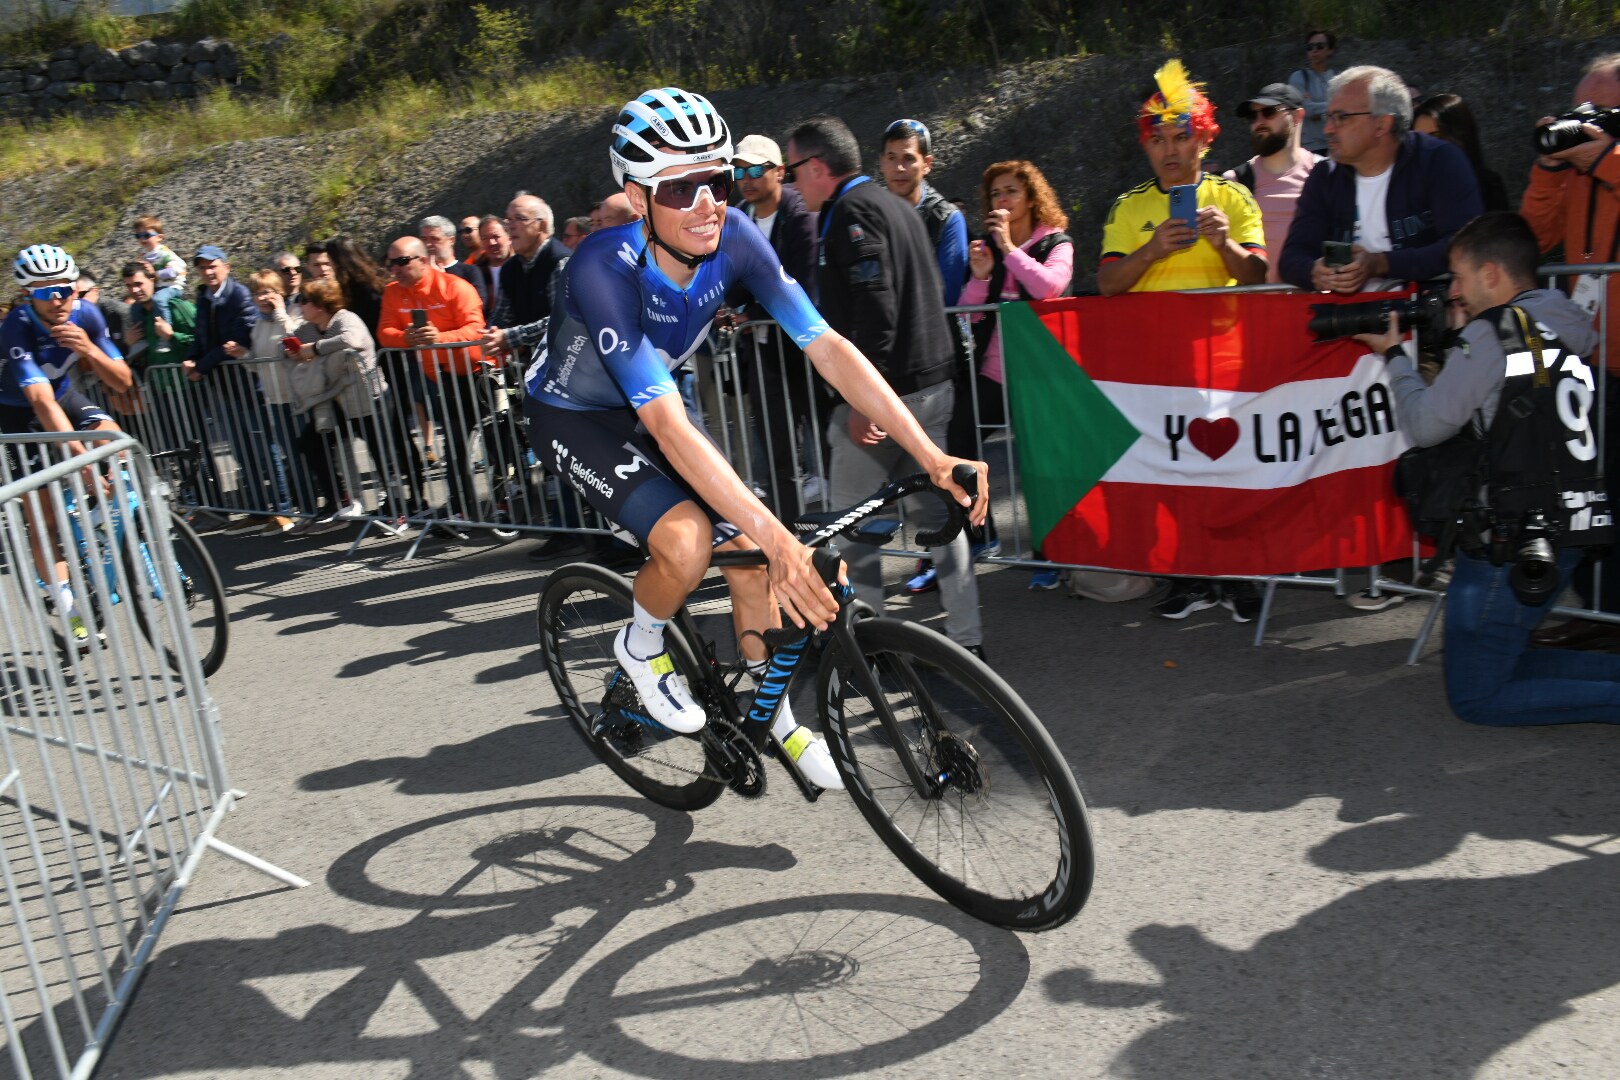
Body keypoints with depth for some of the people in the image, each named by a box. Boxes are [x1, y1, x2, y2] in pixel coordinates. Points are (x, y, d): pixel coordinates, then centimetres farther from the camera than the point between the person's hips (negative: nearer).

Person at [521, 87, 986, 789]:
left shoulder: (732, 238, -21)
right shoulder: (604, 266, -36)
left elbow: (827, 347, -24)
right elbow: (667, 424, -42)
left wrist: (932, 456, -32)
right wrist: (775, 535, -50)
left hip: (652, 406, 5)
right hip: (574, 416, -5)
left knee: (748, 555, -4)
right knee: (688, 540, -28)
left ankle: (773, 713, 19)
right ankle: (640, 646, 5)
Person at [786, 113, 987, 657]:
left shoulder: (851, 211, -12)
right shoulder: (894, 204, 18)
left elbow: (875, 307, -22)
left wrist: (863, 398, -23)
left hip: (883, 389, -9)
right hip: (933, 385, 10)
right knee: (935, 510, 12)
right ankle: (966, 637, 16)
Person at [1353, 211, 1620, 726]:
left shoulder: (1494, 332, -14)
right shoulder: (1571, 327, 11)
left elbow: (1425, 424, -8)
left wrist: (1396, 355, 6)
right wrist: (1451, 348, 13)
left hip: (1514, 544, -9)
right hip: (1565, 532, 9)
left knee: (1475, 697, 0)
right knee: (1498, 662, 23)